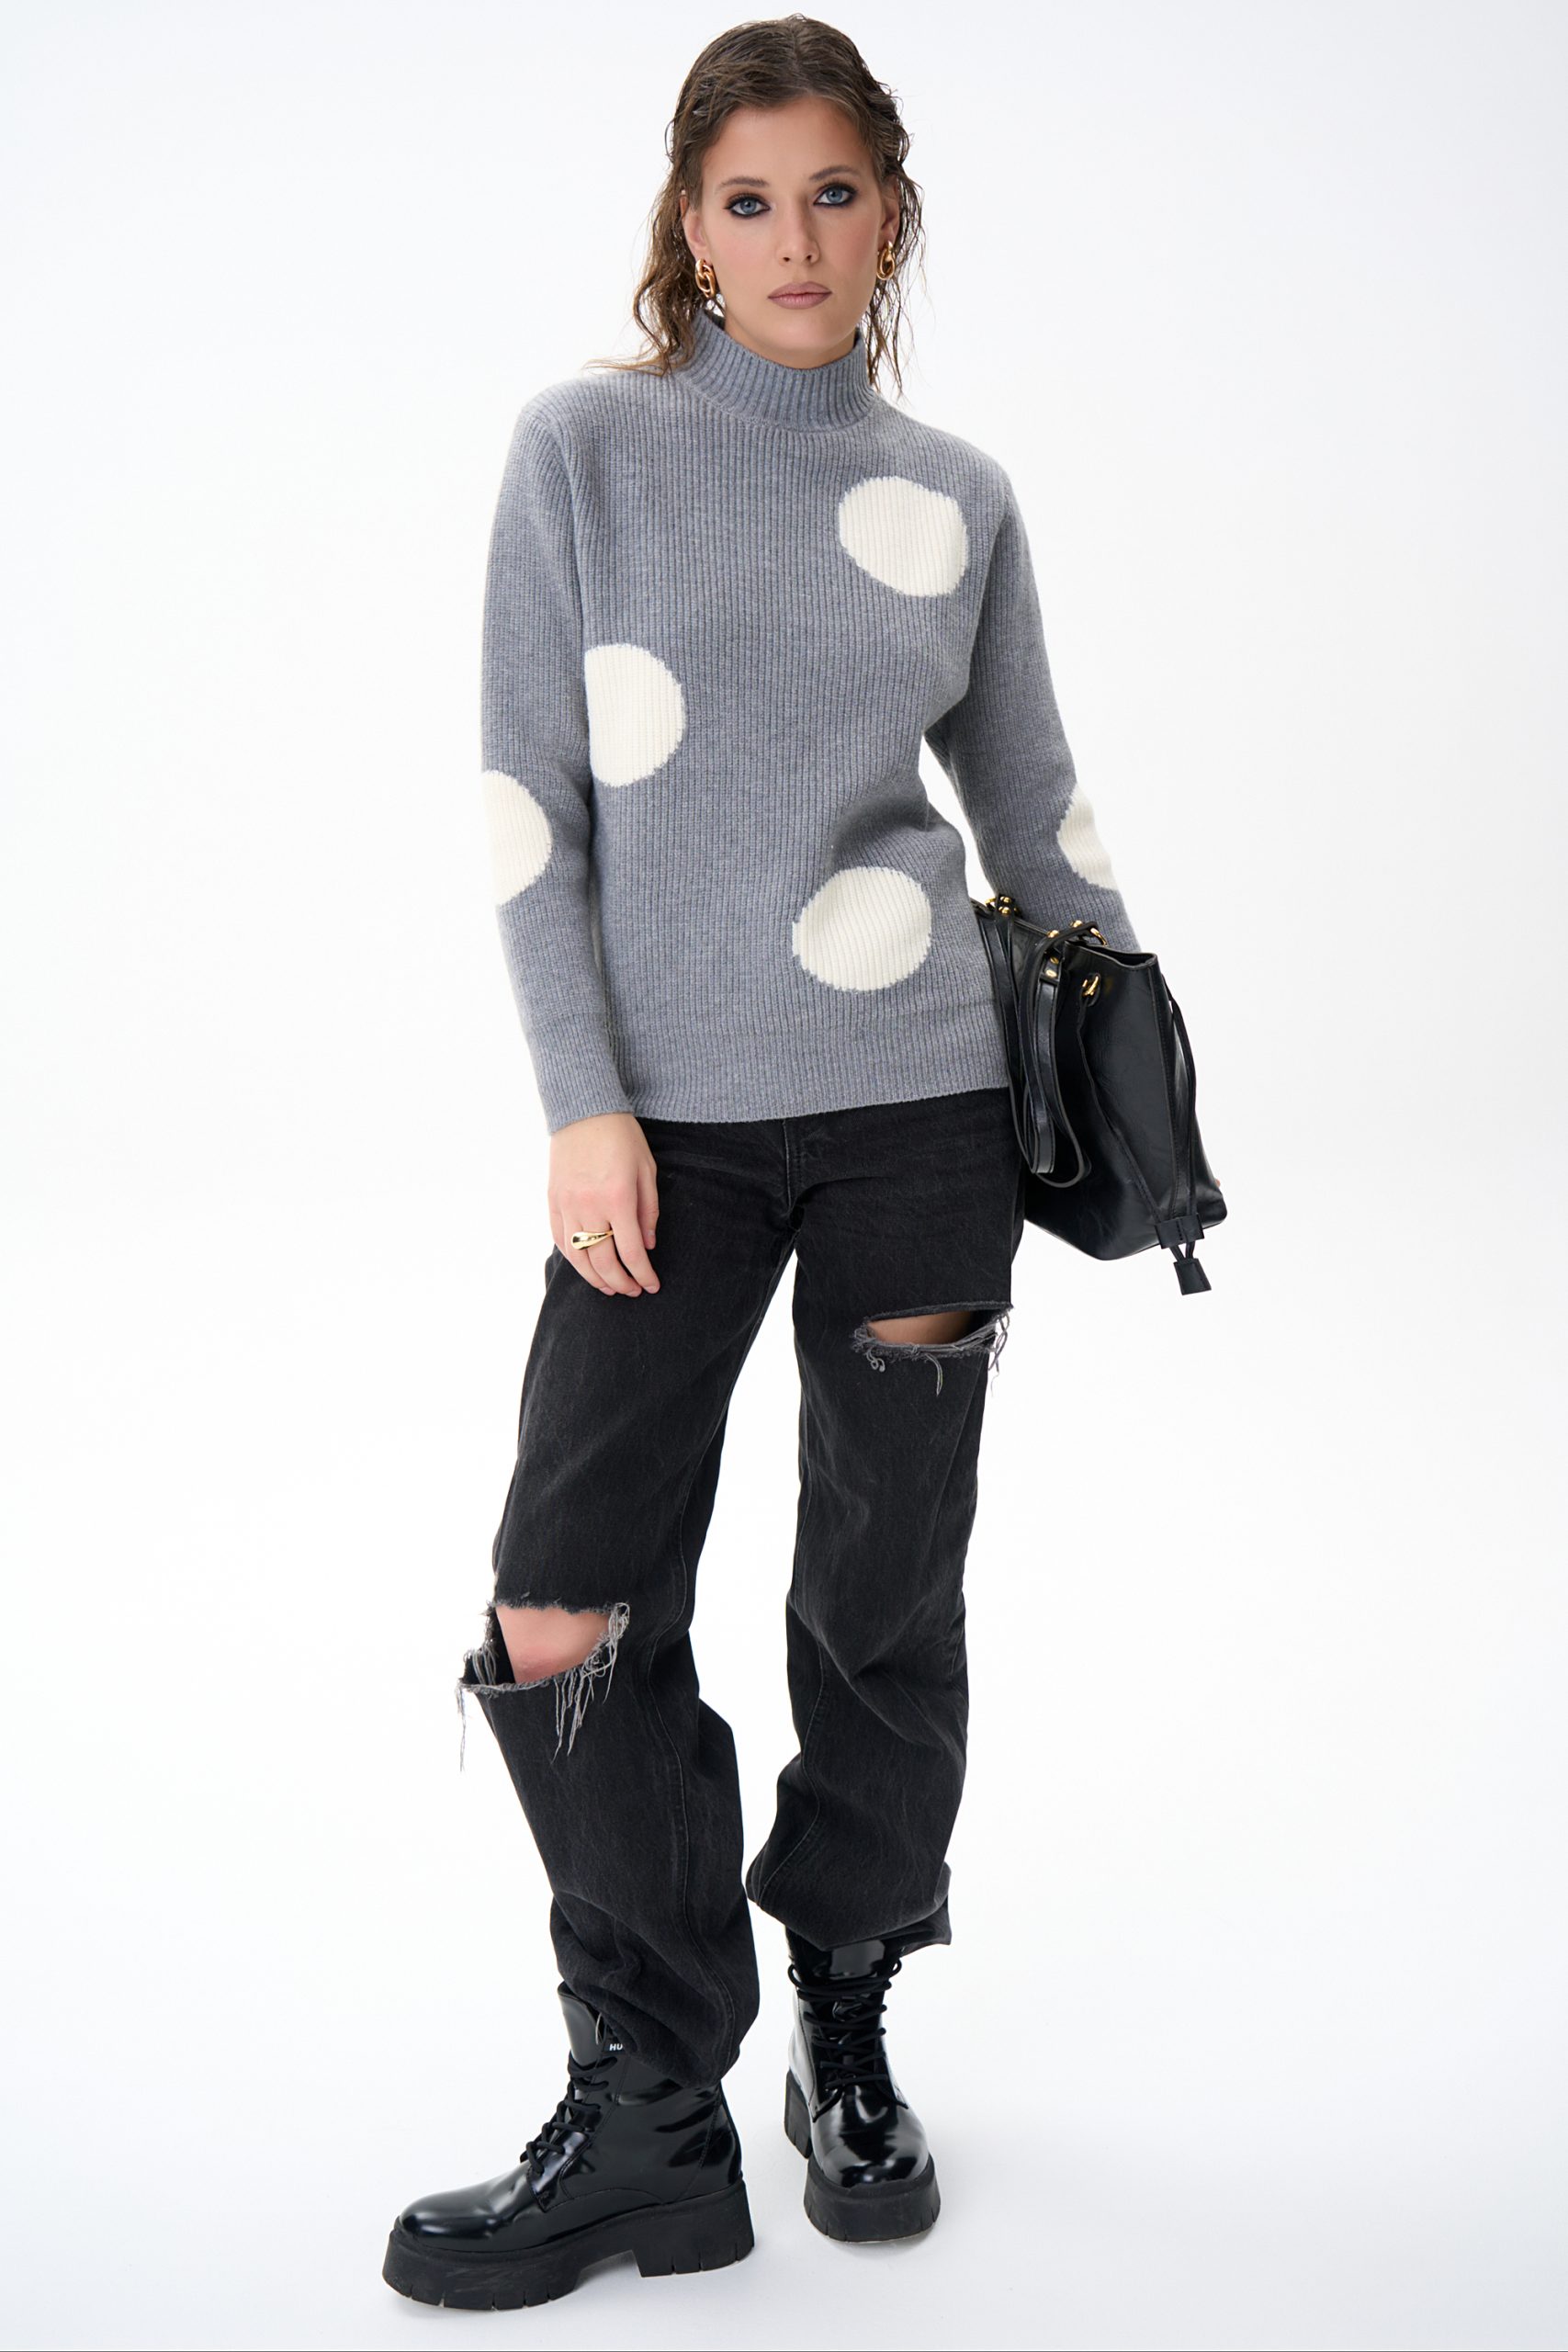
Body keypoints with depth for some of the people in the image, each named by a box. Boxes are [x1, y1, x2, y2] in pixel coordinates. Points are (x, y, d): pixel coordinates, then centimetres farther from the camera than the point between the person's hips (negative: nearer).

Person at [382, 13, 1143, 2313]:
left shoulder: (958, 496, 8)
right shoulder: (585, 446, 3)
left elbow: (1035, 804, 17)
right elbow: (529, 797, -1)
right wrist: (582, 1102, -8)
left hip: (920, 1108, 1)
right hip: (671, 1117, -1)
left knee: (886, 1599, 7)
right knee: (566, 1624, -6)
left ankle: (848, 2034, 28)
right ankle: (652, 2118, 11)